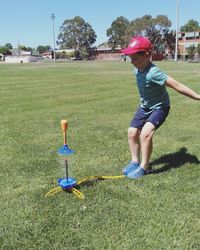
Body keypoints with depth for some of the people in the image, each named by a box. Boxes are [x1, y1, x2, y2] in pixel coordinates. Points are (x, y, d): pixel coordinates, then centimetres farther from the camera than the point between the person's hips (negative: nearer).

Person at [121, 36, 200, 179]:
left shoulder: (153, 73, -34)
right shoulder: (137, 70, -10)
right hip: (145, 107, 8)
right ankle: (135, 162, 20)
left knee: (146, 133, -24)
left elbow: (176, 85, -34)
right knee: (132, 132, 5)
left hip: (160, 107, -8)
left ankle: (144, 167, -6)